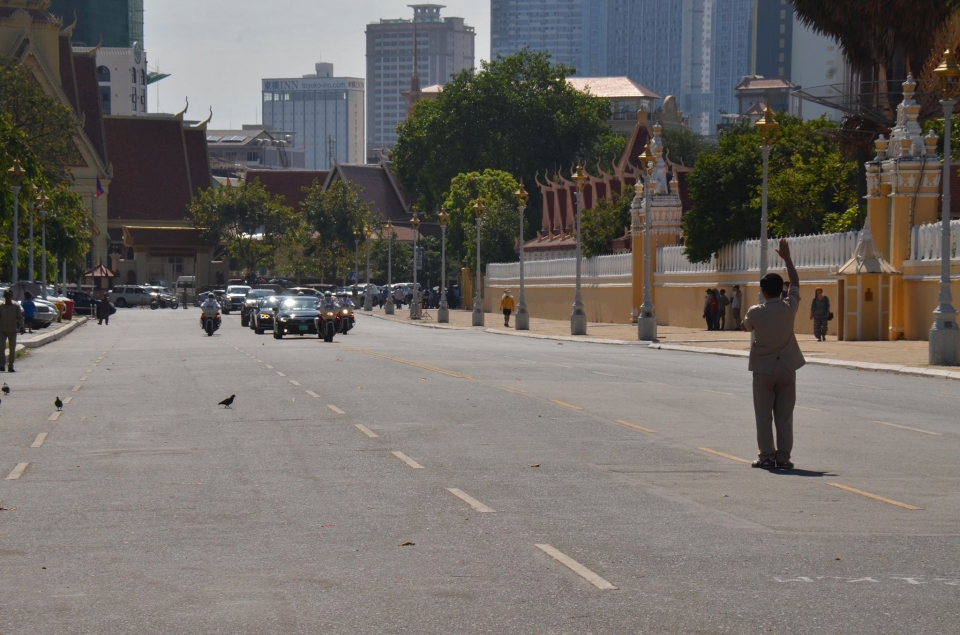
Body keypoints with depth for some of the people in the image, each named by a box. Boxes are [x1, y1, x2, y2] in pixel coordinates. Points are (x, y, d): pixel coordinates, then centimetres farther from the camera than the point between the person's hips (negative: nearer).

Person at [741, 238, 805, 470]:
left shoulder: (755, 312, -10)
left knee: (763, 416, 3)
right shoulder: (790, 307, -6)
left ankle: (767, 456, 1)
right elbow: (796, 283, 10)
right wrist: (787, 258, 17)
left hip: (763, 369, -2)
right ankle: (783, 457, 3)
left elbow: (745, 327, 12)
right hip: (787, 367, 2)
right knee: (785, 416, 5)